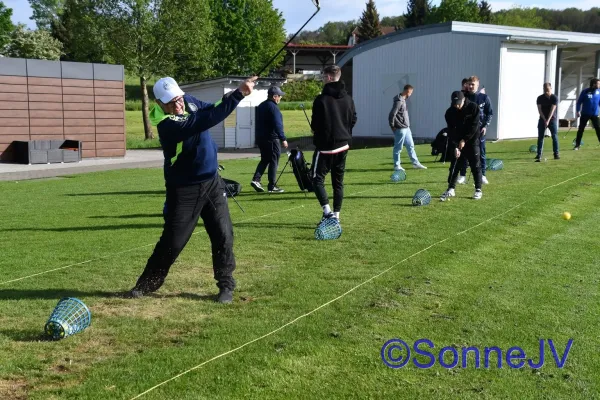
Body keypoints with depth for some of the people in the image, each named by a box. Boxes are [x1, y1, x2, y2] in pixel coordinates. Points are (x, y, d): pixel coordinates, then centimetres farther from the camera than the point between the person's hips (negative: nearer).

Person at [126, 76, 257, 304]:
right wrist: (239, 93, -39)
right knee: (172, 241, -1)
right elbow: (208, 120, -37)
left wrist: (232, 95, -6)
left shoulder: (187, 101, -4)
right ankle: (147, 284, 18)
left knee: (223, 235, 1)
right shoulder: (167, 124, -28)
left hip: (212, 182, 6)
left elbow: (212, 110, 14)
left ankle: (226, 285, 14)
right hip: (184, 189, -6)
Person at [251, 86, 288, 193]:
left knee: (264, 160, 16)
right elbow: (277, 125, -21)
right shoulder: (273, 107, -14)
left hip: (260, 138, 8)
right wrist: (283, 139, -20)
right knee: (273, 162, -1)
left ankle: (256, 179, 1)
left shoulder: (261, 106, 14)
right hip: (271, 139, -8)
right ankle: (271, 186, 1)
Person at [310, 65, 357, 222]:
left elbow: (315, 125, -11)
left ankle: (327, 210, -14)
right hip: (343, 145, 6)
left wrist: (316, 131, 10)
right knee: (338, 181, 12)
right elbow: (353, 120, 10)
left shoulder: (321, 100, -15)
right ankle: (336, 214, 13)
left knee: (317, 178, 2)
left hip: (325, 146, -6)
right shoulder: (348, 99, 5)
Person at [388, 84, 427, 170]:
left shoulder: (403, 100, 12)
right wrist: (392, 126, -12)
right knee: (398, 147, 0)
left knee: (410, 146, 15)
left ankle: (415, 163, 22)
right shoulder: (399, 101, -18)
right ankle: (397, 166, 8)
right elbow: (392, 115, -21)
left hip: (406, 128, 10)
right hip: (400, 129, -10)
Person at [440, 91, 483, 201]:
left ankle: (478, 190, 8)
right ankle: (451, 189, 9)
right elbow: (451, 131, -11)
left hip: (472, 140, -2)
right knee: (454, 165, 2)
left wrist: (464, 140, -17)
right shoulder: (450, 112, -8)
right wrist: (455, 146, -20)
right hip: (457, 142, 2)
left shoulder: (473, 107, -13)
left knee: (475, 165, 0)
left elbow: (474, 126, -14)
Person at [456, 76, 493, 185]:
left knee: (481, 152, 4)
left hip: (479, 129, -1)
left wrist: (485, 126, -5)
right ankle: (463, 175, 7)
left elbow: (490, 113, 5)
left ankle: (482, 175, 11)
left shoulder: (484, 98, 1)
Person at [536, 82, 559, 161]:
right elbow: (539, 109, -6)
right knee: (540, 137, -1)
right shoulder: (540, 98, -2)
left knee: (555, 137, -4)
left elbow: (552, 110, -15)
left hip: (552, 119, -1)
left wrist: (548, 120, -24)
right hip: (542, 119, 1)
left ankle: (556, 154, 1)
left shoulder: (554, 98, -8)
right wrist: (545, 120, -16)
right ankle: (539, 154, 2)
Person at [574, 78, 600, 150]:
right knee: (581, 129, 2)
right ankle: (577, 145, 11)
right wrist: (578, 111, -10)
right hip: (585, 114, -2)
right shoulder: (585, 92, -8)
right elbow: (579, 101, -3)